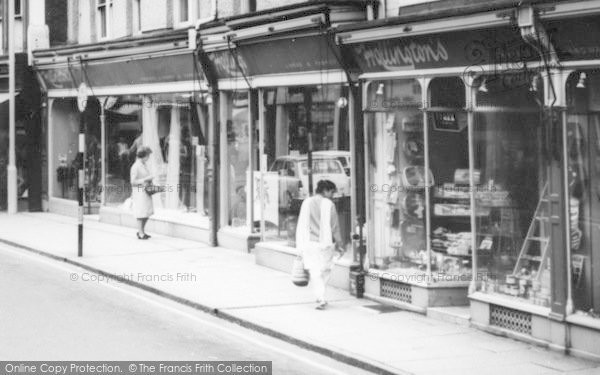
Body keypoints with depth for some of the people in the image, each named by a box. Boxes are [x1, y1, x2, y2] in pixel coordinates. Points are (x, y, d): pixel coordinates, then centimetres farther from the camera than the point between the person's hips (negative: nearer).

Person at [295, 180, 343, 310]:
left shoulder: (307, 203, 1)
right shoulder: (329, 204, -6)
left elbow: (302, 225, 1)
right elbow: (334, 226, -3)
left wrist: (300, 245, 6)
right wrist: (338, 243, 7)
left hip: (310, 242, 1)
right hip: (325, 243, -1)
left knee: (315, 272, 2)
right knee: (325, 270, 17)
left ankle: (321, 299, -10)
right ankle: (320, 297, 18)